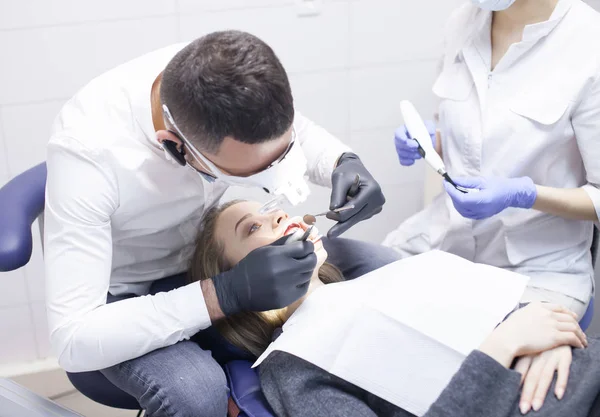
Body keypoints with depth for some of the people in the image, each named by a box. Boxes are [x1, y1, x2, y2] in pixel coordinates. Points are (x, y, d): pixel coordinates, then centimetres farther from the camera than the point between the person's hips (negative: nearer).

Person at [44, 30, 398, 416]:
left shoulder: (227, 83, -22)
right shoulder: (88, 151, -35)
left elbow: (302, 131, 1)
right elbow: (74, 339, -34)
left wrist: (345, 164, -21)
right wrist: (226, 295, -41)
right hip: (126, 296, -4)